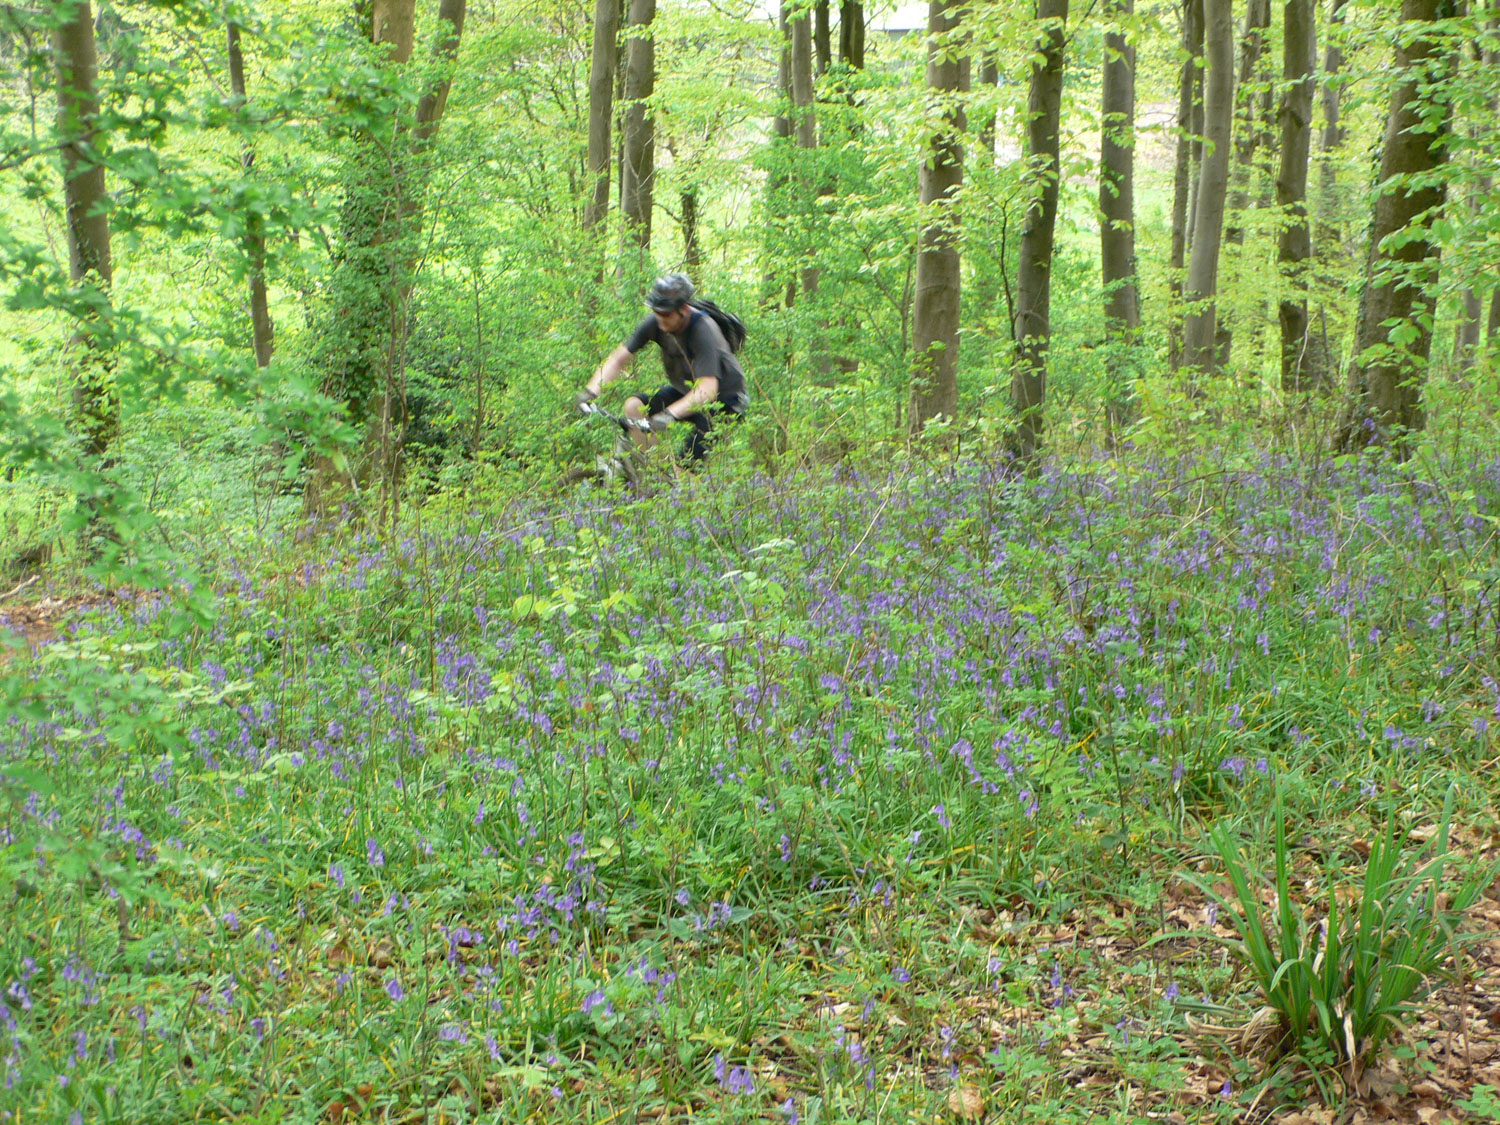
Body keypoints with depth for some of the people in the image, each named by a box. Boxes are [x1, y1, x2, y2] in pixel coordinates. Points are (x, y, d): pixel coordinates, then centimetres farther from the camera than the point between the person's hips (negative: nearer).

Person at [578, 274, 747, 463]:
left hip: (725, 400, -6)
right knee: (634, 405, -17)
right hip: (684, 391, 6)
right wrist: (591, 391, -26)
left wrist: (669, 414, -53)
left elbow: (707, 390, -40)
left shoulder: (703, 330, -31)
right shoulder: (655, 323, -15)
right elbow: (617, 359, -10)